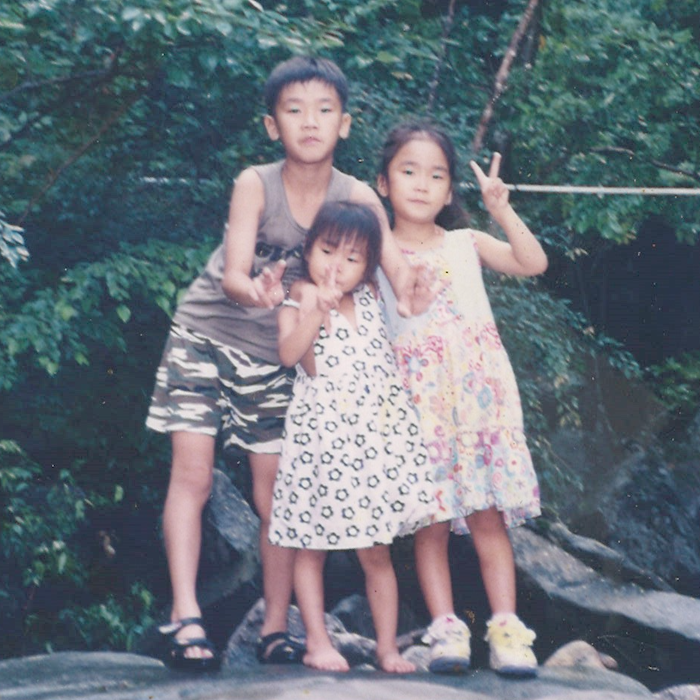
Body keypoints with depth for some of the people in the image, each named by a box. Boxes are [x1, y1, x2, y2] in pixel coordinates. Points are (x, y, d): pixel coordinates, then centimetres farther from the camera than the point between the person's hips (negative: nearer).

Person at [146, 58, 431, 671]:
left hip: (277, 355, 2)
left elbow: (397, 263, -22)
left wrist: (411, 294, -46)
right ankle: (185, 616, -11)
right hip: (205, 336, -2)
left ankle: (276, 628, 9)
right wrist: (255, 291, -47)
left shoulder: (356, 196, -11)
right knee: (191, 474, -9)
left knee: (275, 491, 2)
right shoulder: (255, 184, -16)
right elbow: (232, 274, -23)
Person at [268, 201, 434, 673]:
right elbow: (290, 354, -21)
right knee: (312, 546, 2)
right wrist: (315, 310, -31)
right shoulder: (298, 307, -2)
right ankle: (318, 643, 11)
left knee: (377, 551, 7)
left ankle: (388, 647, 11)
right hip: (320, 437, -3)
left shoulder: (371, 298, 9)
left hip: (378, 438, 3)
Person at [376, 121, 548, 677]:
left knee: (488, 516, -2)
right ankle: (446, 630, 0)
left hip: (480, 392, 1)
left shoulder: (467, 245, 12)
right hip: (420, 398, -1)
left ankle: (506, 630, -2)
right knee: (431, 520, -3)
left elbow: (533, 263, 1)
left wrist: (502, 210, -7)